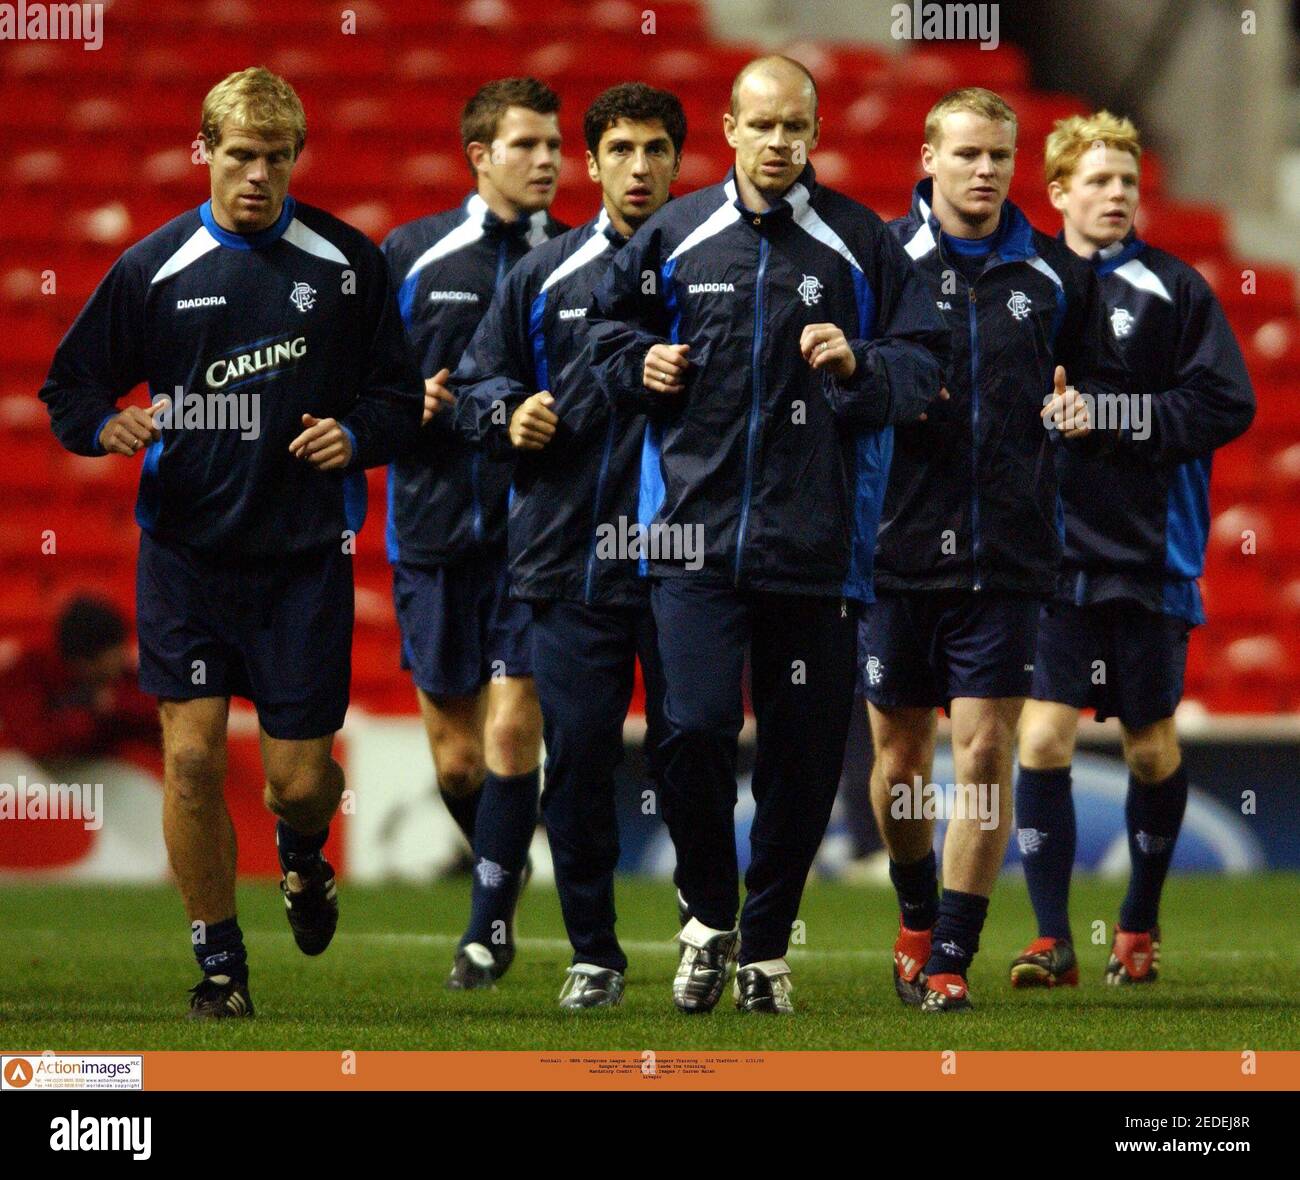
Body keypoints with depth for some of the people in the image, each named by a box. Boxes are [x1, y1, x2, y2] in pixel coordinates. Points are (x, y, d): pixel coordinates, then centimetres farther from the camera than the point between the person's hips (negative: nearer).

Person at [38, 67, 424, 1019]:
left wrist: (354, 436, -12)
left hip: (306, 550, 0)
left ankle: (302, 856, 37)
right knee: (192, 755, -8)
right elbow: (69, 388, 6)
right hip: (187, 545, 0)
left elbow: (400, 394, 9)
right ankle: (219, 963, 8)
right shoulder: (154, 267, 2)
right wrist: (107, 426, -15)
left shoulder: (345, 262, 2)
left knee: (301, 776, -1)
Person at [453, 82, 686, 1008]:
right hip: (573, 557, 2)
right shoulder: (547, 276, 11)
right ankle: (593, 953, 11)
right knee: (578, 757, 1)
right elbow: (478, 383, 17)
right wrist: (509, 416, -4)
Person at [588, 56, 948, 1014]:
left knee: (804, 752, 3)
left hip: (816, 533, 0)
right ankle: (708, 913, 10)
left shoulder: (861, 243, 4)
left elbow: (924, 361, 6)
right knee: (695, 724, -13)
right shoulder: (675, 236, 7)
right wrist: (640, 364, 1)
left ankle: (767, 942, 18)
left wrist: (861, 365, -13)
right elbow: (609, 325, 22)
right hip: (697, 526, 0)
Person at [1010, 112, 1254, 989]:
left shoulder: (1173, 289, -1)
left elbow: (1228, 403, -8)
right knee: (1043, 735, -9)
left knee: (1152, 744, 9)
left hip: (1151, 553, -1)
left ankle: (1140, 925, 27)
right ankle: (1052, 940, -4)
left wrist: (1116, 415, -15)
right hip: (1052, 552, 1)